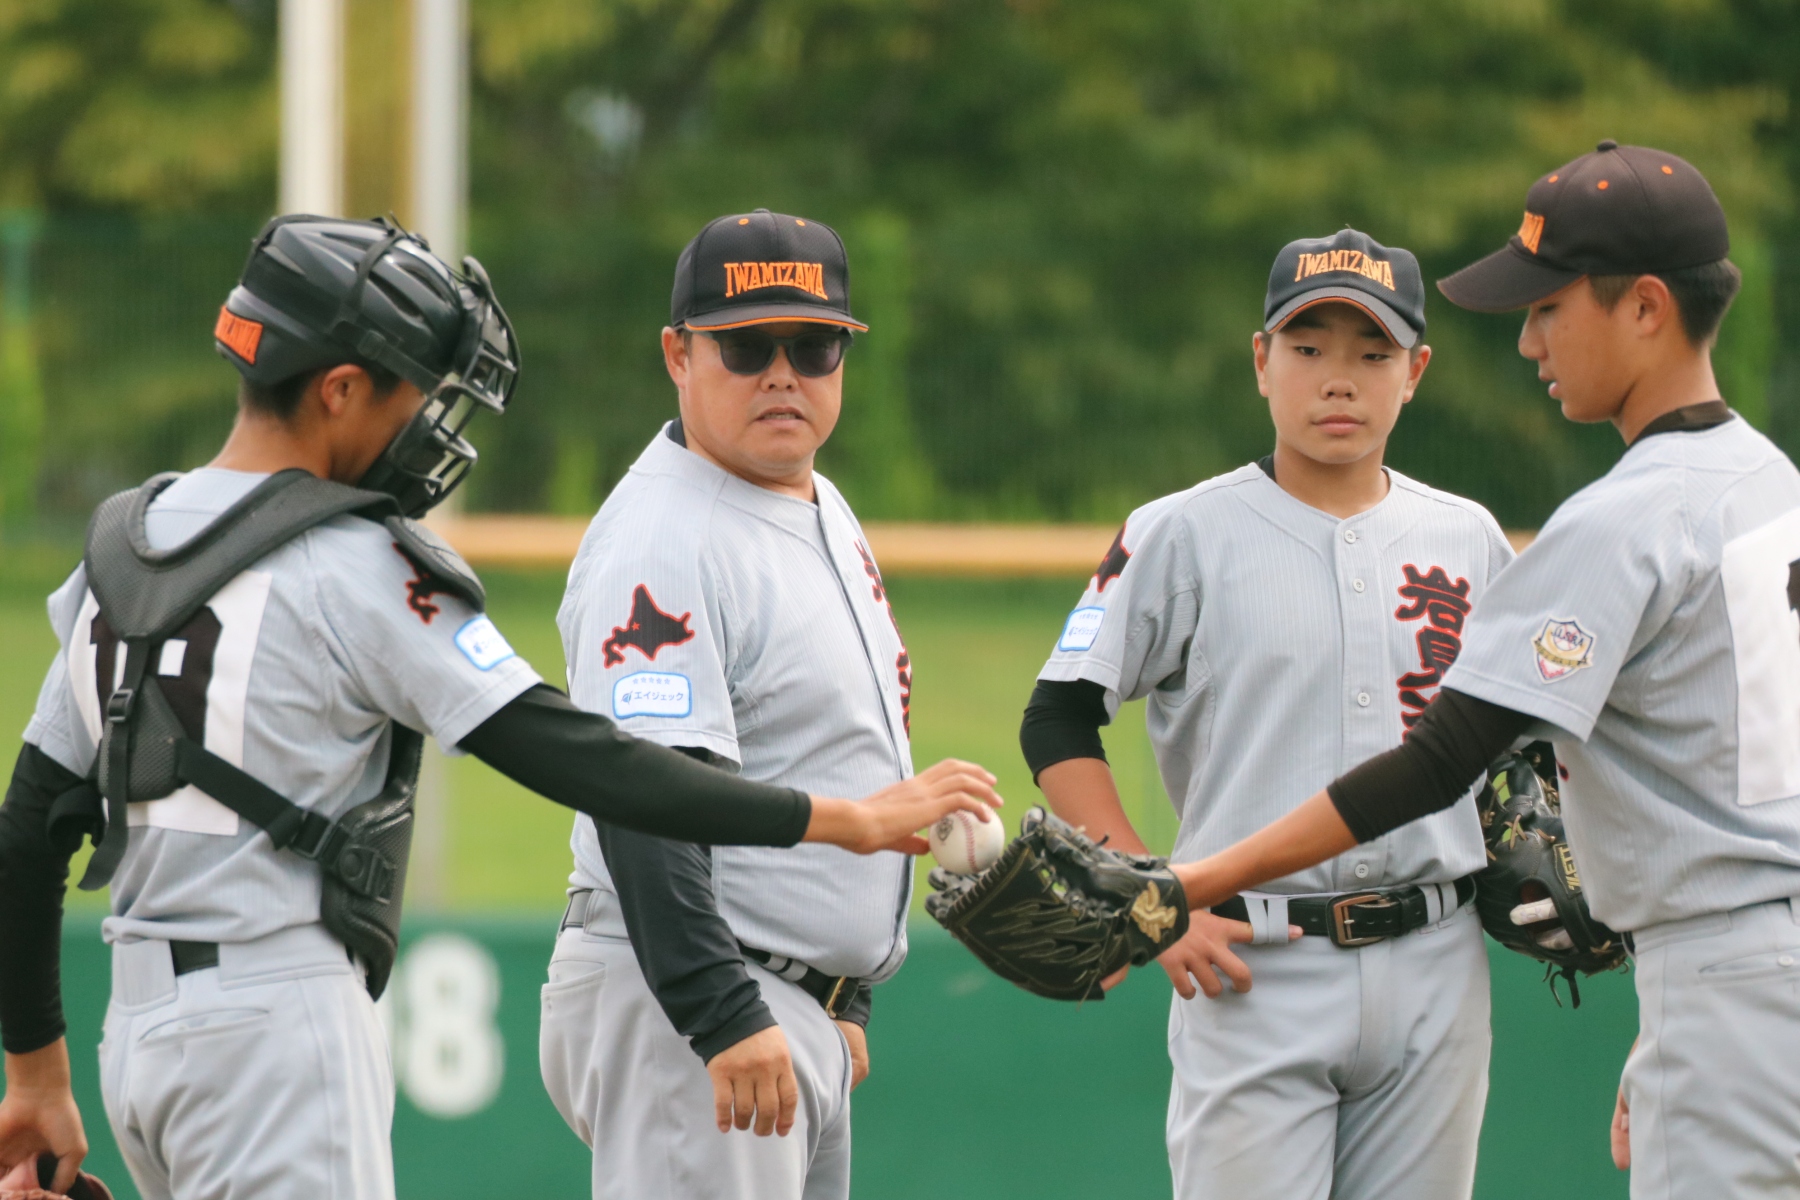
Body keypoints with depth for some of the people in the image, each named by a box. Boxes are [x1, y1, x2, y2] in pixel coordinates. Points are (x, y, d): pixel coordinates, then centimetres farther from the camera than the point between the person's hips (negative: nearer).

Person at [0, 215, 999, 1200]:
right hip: (278, 1026, -8)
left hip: (140, 1030, 8)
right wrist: (842, 819, -14)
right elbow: (573, 759, -17)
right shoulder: (354, 569, -13)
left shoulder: (112, 553, 11)